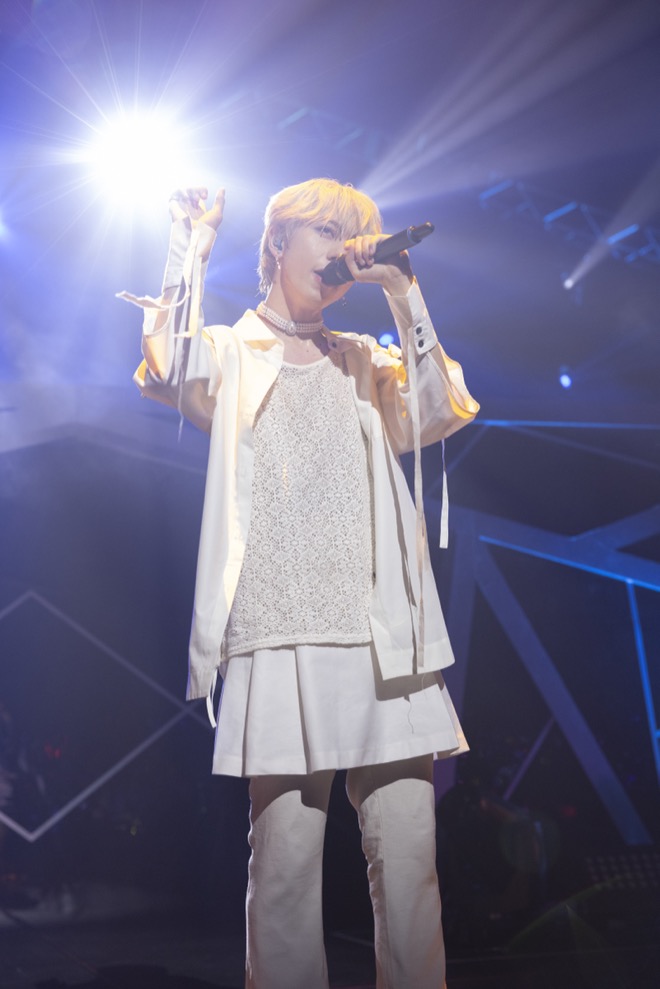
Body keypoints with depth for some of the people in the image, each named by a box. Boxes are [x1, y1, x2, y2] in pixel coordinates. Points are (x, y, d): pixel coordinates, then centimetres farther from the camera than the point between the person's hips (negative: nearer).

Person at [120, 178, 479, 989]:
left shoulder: (366, 363, 22)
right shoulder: (230, 355, 13)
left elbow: (439, 414, 3)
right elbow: (167, 370, -10)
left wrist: (402, 292, 2)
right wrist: (190, 245, 0)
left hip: (386, 644, 3)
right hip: (280, 642, -2)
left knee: (408, 856, 0)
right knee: (286, 859, -2)